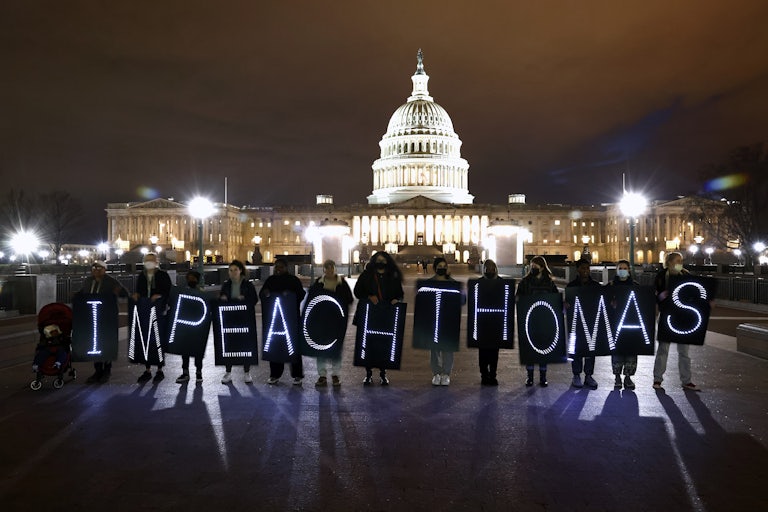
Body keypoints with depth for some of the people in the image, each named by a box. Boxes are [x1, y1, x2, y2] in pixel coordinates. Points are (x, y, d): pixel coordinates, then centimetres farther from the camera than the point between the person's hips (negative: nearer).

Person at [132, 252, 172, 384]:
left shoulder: (163, 275, 0)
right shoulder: (141, 276, 13)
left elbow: (169, 292, -3)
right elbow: (138, 291, 20)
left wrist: (160, 296, -20)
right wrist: (136, 295, -2)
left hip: (159, 313, -4)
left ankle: (160, 370, 11)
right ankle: (147, 370, 15)